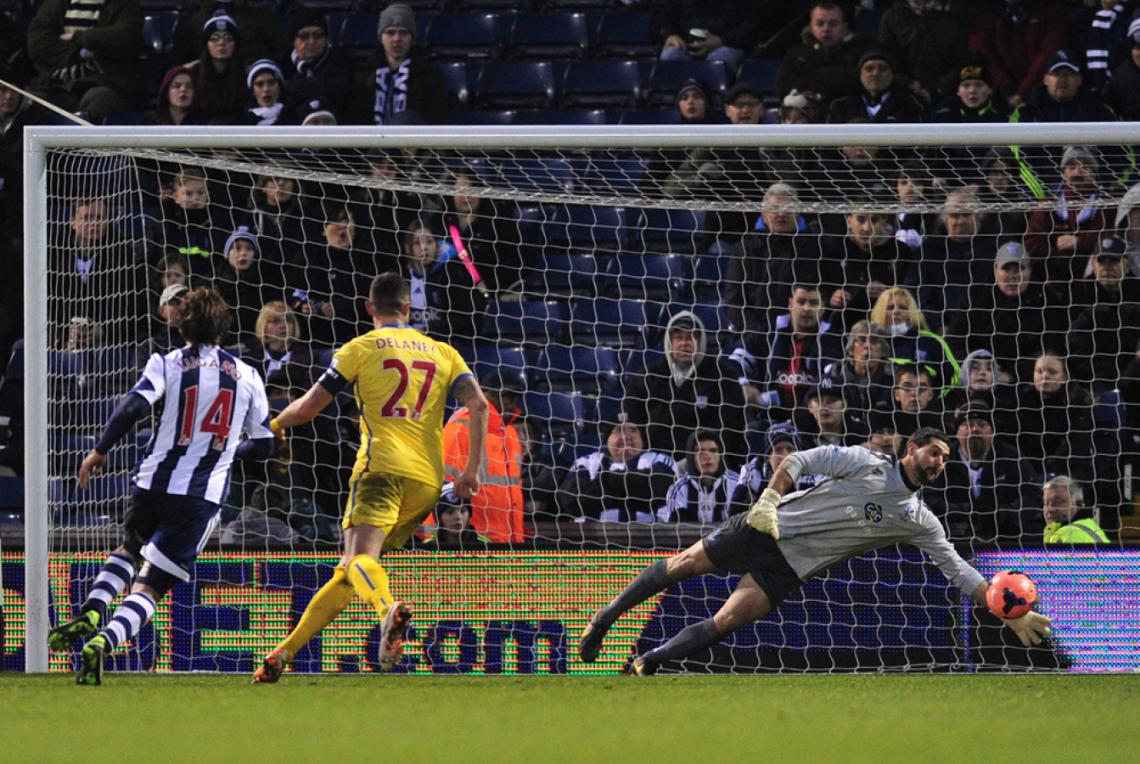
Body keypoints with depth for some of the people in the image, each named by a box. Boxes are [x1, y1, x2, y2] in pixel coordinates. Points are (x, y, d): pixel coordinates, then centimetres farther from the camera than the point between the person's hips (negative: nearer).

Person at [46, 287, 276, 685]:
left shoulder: (167, 364, 2)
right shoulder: (247, 376, 8)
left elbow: (133, 406, -15)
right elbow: (263, 446, 12)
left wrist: (99, 451, -3)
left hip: (155, 484, 1)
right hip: (203, 495, -1)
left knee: (129, 550, 31)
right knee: (149, 586, -3)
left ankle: (92, 612, 6)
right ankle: (104, 641, -30)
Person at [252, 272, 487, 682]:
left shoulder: (360, 348, 10)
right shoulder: (442, 352, 21)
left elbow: (309, 407, 9)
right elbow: (478, 405, 7)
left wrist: (275, 424, 30)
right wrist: (472, 469, 9)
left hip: (383, 467, -5)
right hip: (429, 479, 5)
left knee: (359, 558, -25)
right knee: (347, 573, 12)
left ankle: (390, 610, -58)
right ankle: (284, 652, 12)